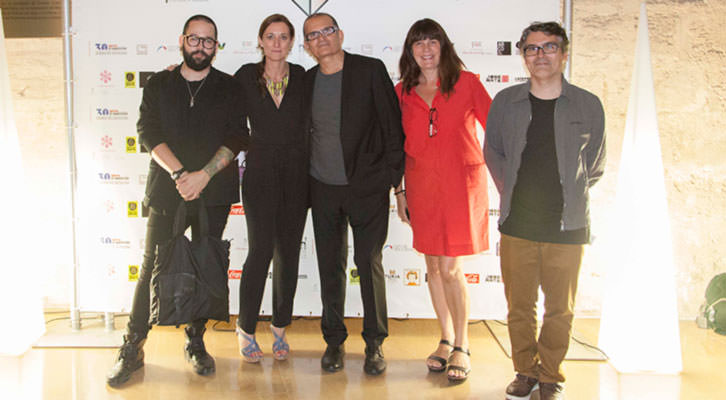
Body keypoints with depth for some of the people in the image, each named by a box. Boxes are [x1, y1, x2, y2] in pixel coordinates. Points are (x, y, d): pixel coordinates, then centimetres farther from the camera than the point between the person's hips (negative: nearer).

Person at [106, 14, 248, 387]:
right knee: (153, 266, 0)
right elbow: (148, 132, -2)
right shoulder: (158, 85, 9)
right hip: (166, 190, 0)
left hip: (214, 192, 0)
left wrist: (203, 174, -15)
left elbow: (236, 137, -3)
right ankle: (132, 348, 9)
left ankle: (196, 342, 21)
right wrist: (179, 173, -16)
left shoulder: (230, 88, 7)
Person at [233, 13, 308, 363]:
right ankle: (245, 329, 8)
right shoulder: (246, 76, 2)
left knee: (288, 253, 6)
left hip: (296, 174, 2)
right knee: (262, 250, -7)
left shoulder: (302, 78, 4)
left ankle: (279, 328, 19)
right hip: (260, 173, -2)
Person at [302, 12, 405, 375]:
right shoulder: (306, 81, 8)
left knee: (369, 264, 1)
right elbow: (303, 133, 14)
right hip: (323, 189, 4)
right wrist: (304, 186, 10)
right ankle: (334, 340, 22)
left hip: (367, 187, -3)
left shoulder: (371, 71, -4)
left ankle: (374, 343, 15)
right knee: (330, 267, 9)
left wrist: (392, 176, -7)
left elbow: (392, 125, -4)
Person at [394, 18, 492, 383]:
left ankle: (462, 347, 9)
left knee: (450, 268, -6)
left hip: (461, 183, -3)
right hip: (421, 185, 4)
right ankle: (446, 339, 25)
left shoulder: (466, 82, 0)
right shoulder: (402, 92, 7)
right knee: (433, 265, 9)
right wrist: (399, 190, 8)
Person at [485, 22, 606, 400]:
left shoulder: (588, 106, 1)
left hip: (567, 227, -1)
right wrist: (511, 194, 10)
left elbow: (595, 164, 12)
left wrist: (570, 198, 9)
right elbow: (492, 152, 16)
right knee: (519, 305, 10)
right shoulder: (505, 102, 3)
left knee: (560, 310, 8)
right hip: (517, 226, 1)